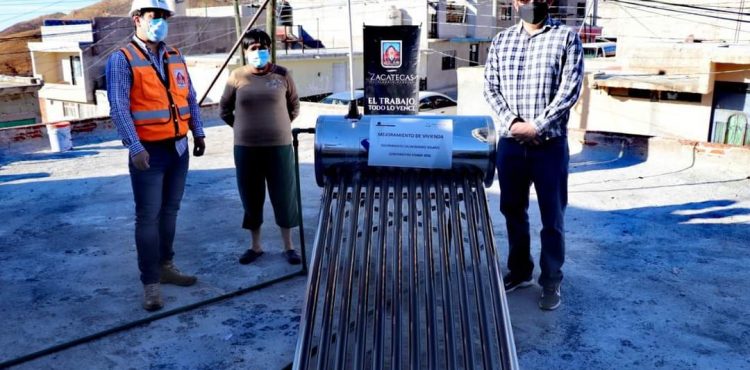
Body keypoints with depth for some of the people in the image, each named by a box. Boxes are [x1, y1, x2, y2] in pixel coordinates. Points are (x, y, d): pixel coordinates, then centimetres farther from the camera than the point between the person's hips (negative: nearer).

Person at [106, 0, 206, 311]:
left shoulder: (174, 56, 11)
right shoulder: (122, 59, -7)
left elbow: (190, 98, 16)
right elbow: (118, 107, -14)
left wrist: (198, 133, 11)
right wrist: (135, 148, -21)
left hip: (179, 147, 6)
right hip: (149, 150, -6)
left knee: (170, 211, 14)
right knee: (148, 216, -2)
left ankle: (165, 266, 28)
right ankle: (150, 283, 6)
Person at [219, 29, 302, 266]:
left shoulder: (282, 75, -1)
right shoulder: (237, 77, 0)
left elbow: (294, 106, 12)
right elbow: (225, 109, 11)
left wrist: (280, 126, 11)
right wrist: (244, 127, 9)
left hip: (279, 146, -1)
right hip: (246, 148, 1)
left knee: (284, 196, 5)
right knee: (251, 197, 10)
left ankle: (289, 246, 20)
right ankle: (255, 246, 26)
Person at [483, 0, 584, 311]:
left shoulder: (566, 38, -1)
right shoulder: (501, 40, 9)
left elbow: (569, 90, -8)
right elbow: (490, 87, 4)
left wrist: (537, 127, -16)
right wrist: (511, 122, -11)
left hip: (550, 143, -3)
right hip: (510, 142, 3)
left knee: (552, 217, 4)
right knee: (513, 210, 14)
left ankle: (551, 281, 19)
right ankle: (519, 271, 31)